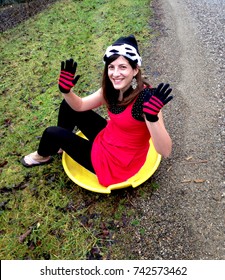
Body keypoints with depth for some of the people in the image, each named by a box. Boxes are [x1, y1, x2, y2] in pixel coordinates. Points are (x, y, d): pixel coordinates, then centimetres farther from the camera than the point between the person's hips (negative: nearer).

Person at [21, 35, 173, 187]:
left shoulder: (146, 97, -30)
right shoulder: (112, 89, -8)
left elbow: (165, 151, -34)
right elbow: (80, 105, 4)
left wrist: (153, 117, -51)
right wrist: (66, 90, -17)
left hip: (117, 164, -7)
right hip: (107, 140, 7)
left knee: (52, 133, -2)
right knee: (69, 106, 9)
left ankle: (43, 157, 34)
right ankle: (61, 144, 34)